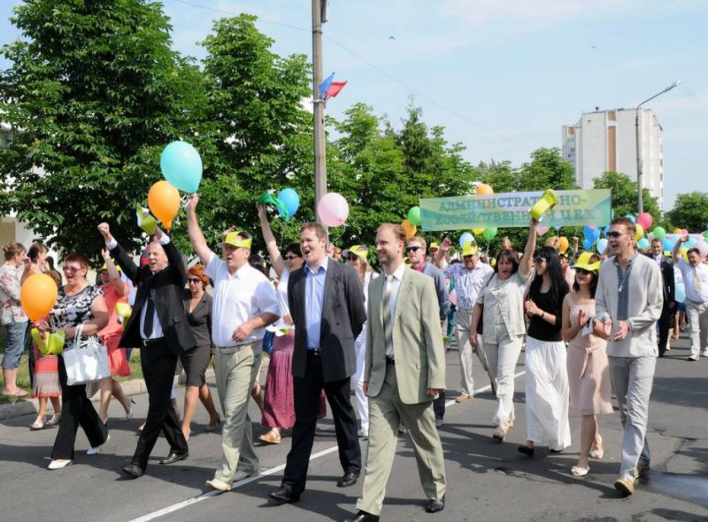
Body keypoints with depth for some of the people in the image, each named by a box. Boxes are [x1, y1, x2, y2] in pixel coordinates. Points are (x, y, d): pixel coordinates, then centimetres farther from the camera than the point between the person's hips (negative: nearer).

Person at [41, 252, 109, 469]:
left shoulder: (93, 292, -7)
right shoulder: (58, 293, 12)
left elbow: (103, 319, -18)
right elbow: (48, 317, 13)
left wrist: (75, 330, -24)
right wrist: (41, 324, -10)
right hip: (64, 352, 7)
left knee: (71, 398, -6)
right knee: (76, 396, 14)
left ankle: (63, 452, -1)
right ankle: (99, 435, 32)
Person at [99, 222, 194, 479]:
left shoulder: (174, 275, -1)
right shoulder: (144, 275, 14)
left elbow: (177, 259, -18)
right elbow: (126, 264, 3)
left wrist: (160, 234, -34)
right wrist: (109, 238, -8)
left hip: (165, 346, -6)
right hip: (146, 346, 7)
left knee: (157, 403, -6)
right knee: (160, 401, 15)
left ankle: (139, 460, -4)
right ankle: (179, 447, 29)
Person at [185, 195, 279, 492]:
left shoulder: (257, 280, -9)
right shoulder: (219, 269, 9)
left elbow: (274, 311, -8)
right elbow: (199, 243, 12)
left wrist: (251, 324, -22)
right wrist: (191, 211, 8)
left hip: (245, 353, -7)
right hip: (221, 352, 7)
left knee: (234, 411, -12)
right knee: (233, 412, 13)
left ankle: (225, 472, -12)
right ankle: (248, 463, 25)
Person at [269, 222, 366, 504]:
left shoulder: (344, 273, -6)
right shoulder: (295, 277, 6)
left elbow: (359, 314, 2)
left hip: (335, 358, -3)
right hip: (305, 358, 3)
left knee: (343, 416, 12)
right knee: (303, 421, 3)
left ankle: (352, 467, 31)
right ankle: (293, 483, 4)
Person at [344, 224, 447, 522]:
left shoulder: (422, 283, -7)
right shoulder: (375, 286, 9)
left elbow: (433, 333, -9)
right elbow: (372, 332, 13)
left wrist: (436, 377, -12)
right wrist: (368, 373, 11)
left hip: (412, 375, -4)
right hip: (382, 376, 4)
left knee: (425, 440, 12)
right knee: (378, 441, 0)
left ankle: (436, 492, 33)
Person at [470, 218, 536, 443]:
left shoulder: (519, 278, 2)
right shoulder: (490, 280, 13)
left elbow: (528, 255, -9)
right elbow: (479, 304, 11)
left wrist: (533, 228, -16)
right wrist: (473, 330, 4)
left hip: (511, 333, -5)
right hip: (489, 334, 5)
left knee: (505, 376, -15)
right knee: (496, 377, 12)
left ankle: (502, 422, -19)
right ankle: (509, 415, 27)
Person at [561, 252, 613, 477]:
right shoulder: (570, 299, 2)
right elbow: (565, 335, 4)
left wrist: (595, 325, -21)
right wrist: (578, 325, -14)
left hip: (598, 354, -4)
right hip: (576, 353, 4)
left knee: (588, 408, -7)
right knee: (584, 405, 17)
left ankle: (583, 459, -4)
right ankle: (597, 442, 41)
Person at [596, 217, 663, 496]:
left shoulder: (649, 267, -9)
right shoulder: (606, 267, 3)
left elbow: (655, 308, -7)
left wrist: (629, 324, -18)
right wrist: (605, 319, -11)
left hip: (641, 348, -5)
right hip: (615, 348, 5)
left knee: (636, 411, -11)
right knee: (624, 409, 15)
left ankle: (628, 472, -13)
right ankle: (642, 459, 32)